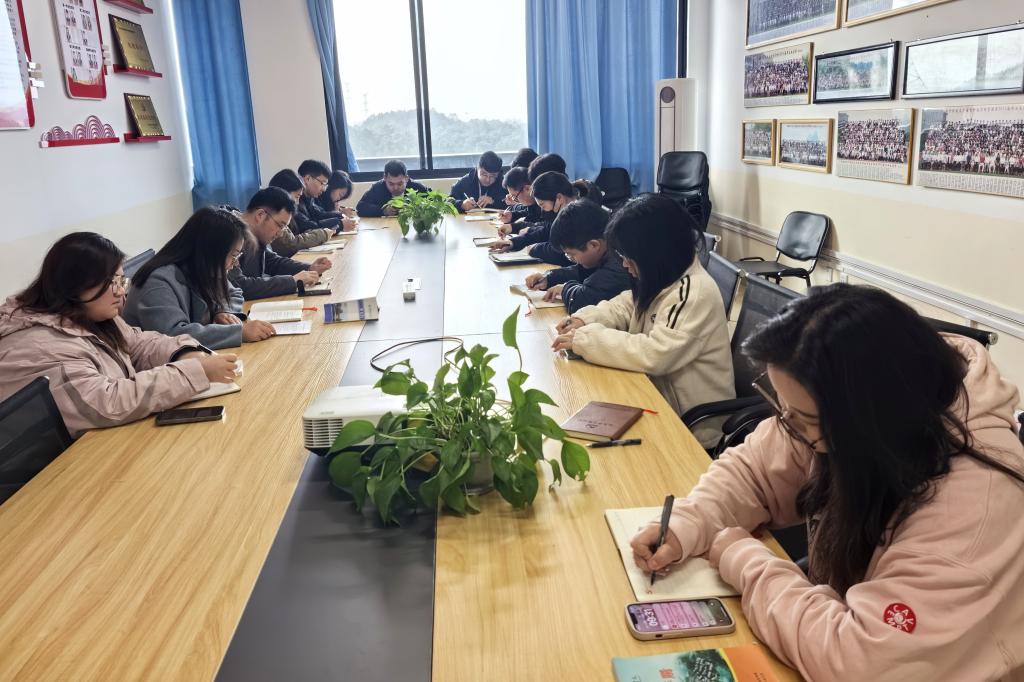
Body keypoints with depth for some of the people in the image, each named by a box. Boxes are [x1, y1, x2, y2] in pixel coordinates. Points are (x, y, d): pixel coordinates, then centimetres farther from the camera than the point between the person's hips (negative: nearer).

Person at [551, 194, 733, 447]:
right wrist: (585, 320, -5)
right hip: (660, 395, 8)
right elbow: (625, 305, 15)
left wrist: (584, 338, -27)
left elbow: (653, 355, -34)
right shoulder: (662, 278, 1)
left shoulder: (695, 294, -27)